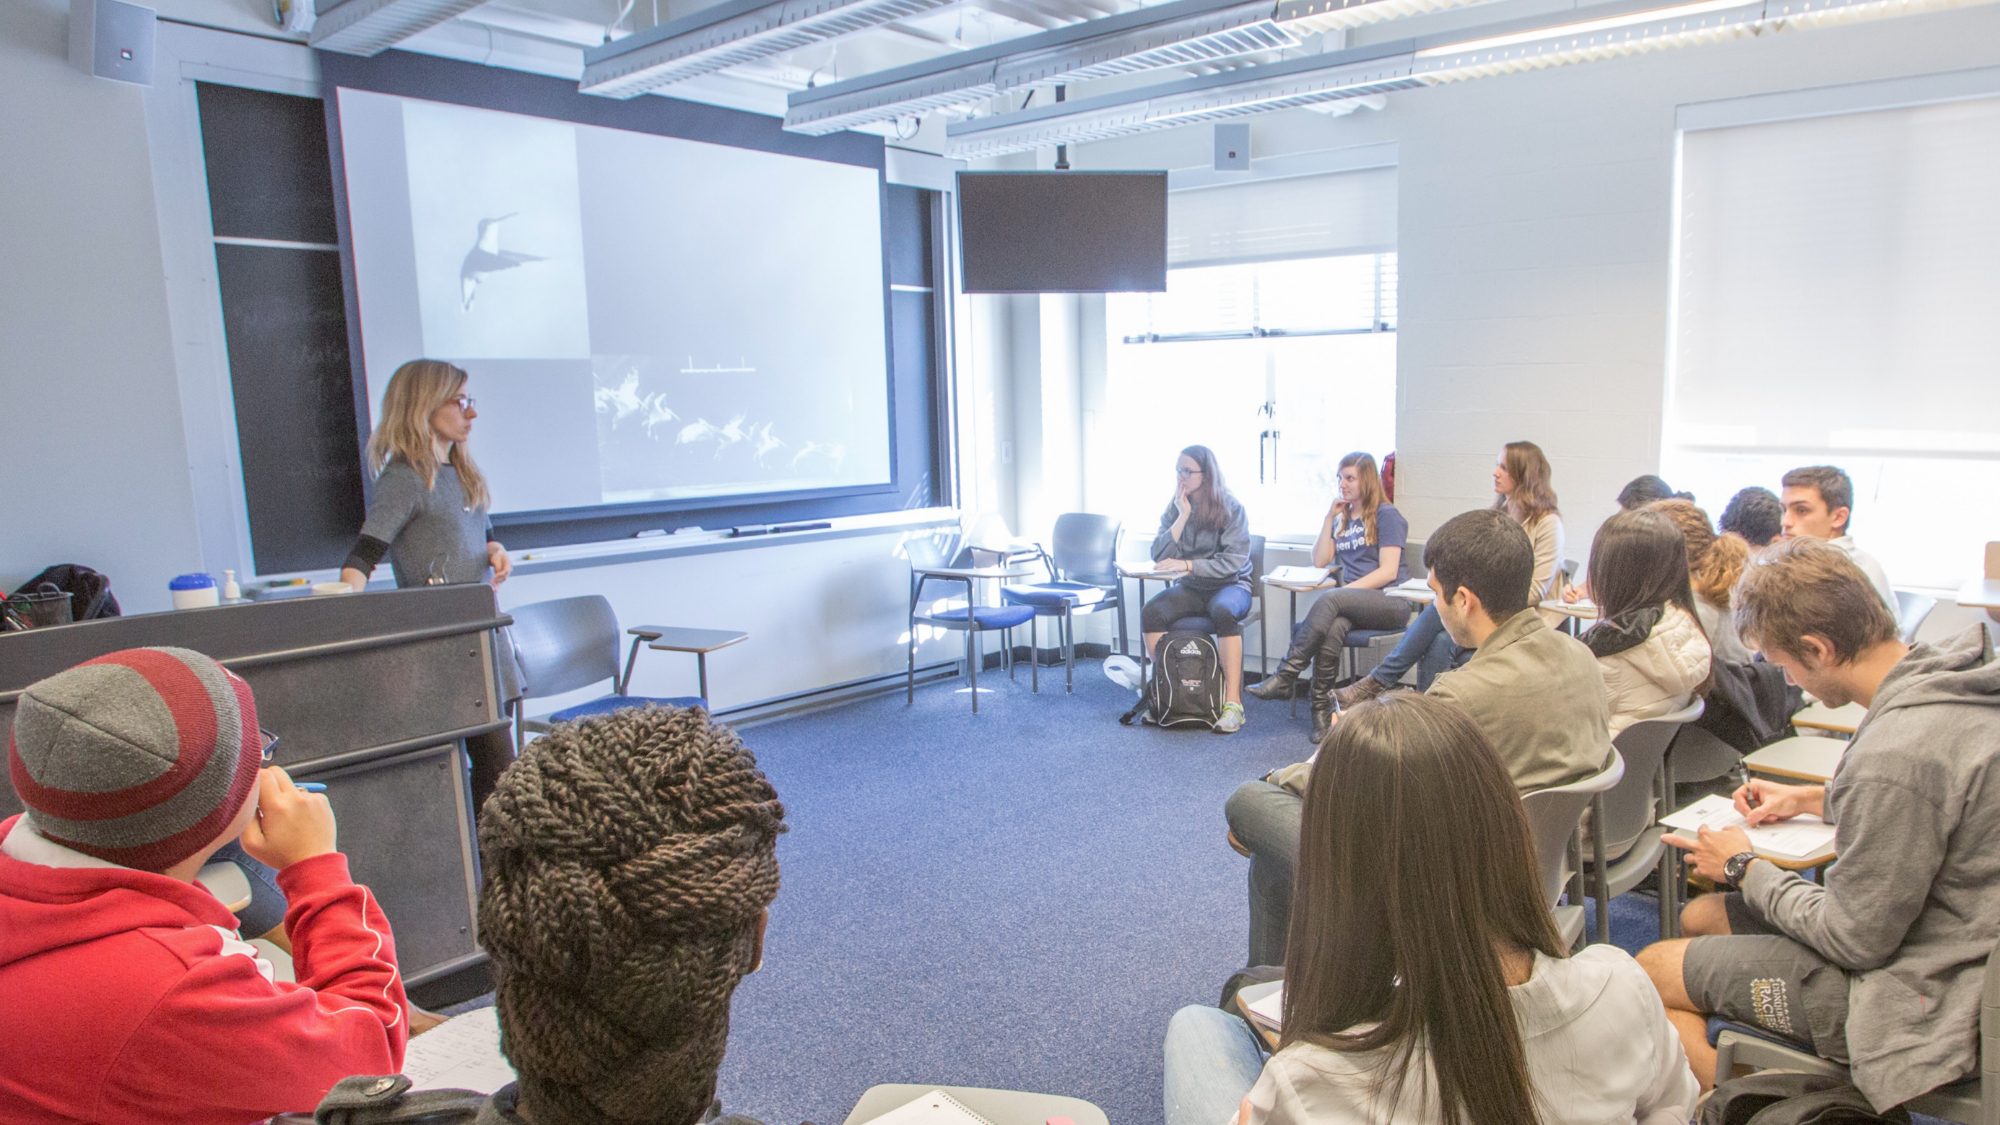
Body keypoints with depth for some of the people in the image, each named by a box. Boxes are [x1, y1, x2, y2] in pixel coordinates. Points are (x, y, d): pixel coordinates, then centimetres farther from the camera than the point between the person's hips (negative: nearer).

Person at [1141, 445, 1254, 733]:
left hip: (1230, 585, -3)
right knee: (1151, 612, -26)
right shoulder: (1176, 506, 3)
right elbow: (1159, 556, -6)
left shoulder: (1231, 508, -8)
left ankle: (1233, 702, -34)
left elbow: (1234, 561, -15)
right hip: (1191, 588, 4)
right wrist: (1183, 516, -13)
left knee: (1223, 612, -38)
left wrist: (1188, 565, -23)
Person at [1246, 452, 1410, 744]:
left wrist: (1346, 589, -18)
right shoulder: (1342, 518, 22)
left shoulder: (1386, 515, 1)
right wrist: (1329, 518, 8)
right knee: (1332, 627, -34)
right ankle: (1321, 710, -36)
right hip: (1354, 605, 5)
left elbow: (1388, 571, -9)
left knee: (1329, 600, -35)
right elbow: (1319, 562, 13)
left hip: (1391, 601, -5)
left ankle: (1285, 676, -37)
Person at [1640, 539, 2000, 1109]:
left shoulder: (1897, 752, -33)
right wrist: (1818, 798, 14)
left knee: (1652, 970, -6)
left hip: (1924, 999, -10)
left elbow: (1855, 939, -23)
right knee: (1699, 917, 17)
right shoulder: (1954, 682, -3)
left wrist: (1744, 868, -8)